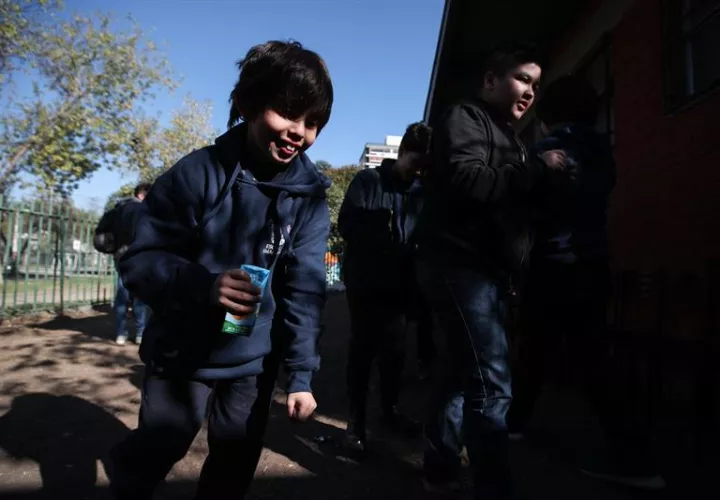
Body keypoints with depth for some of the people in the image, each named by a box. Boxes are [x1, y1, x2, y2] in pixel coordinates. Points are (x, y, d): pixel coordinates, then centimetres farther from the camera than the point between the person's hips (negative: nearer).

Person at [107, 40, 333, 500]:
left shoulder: (310, 196, -9)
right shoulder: (198, 173, -15)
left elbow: (305, 290, -10)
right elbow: (139, 260, -14)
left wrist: (301, 374, -14)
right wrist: (206, 284, -33)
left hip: (254, 362, 2)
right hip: (183, 353, -2)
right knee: (149, 456, 14)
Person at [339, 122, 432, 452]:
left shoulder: (420, 191, 9)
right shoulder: (368, 180, -2)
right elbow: (346, 225, -10)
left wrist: (409, 254, -12)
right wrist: (380, 242, -18)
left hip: (399, 283, 4)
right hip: (365, 281, -3)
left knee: (395, 350, 10)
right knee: (363, 348, 2)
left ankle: (390, 410, 29)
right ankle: (356, 421, 12)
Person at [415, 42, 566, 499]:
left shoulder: (507, 135, 26)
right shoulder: (465, 118, -2)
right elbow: (466, 181, -21)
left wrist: (546, 179, 15)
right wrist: (537, 168, -12)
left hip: (487, 271, 10)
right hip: (461, 267, -10)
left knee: (465, 375, 16)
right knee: (491, 386, -14)